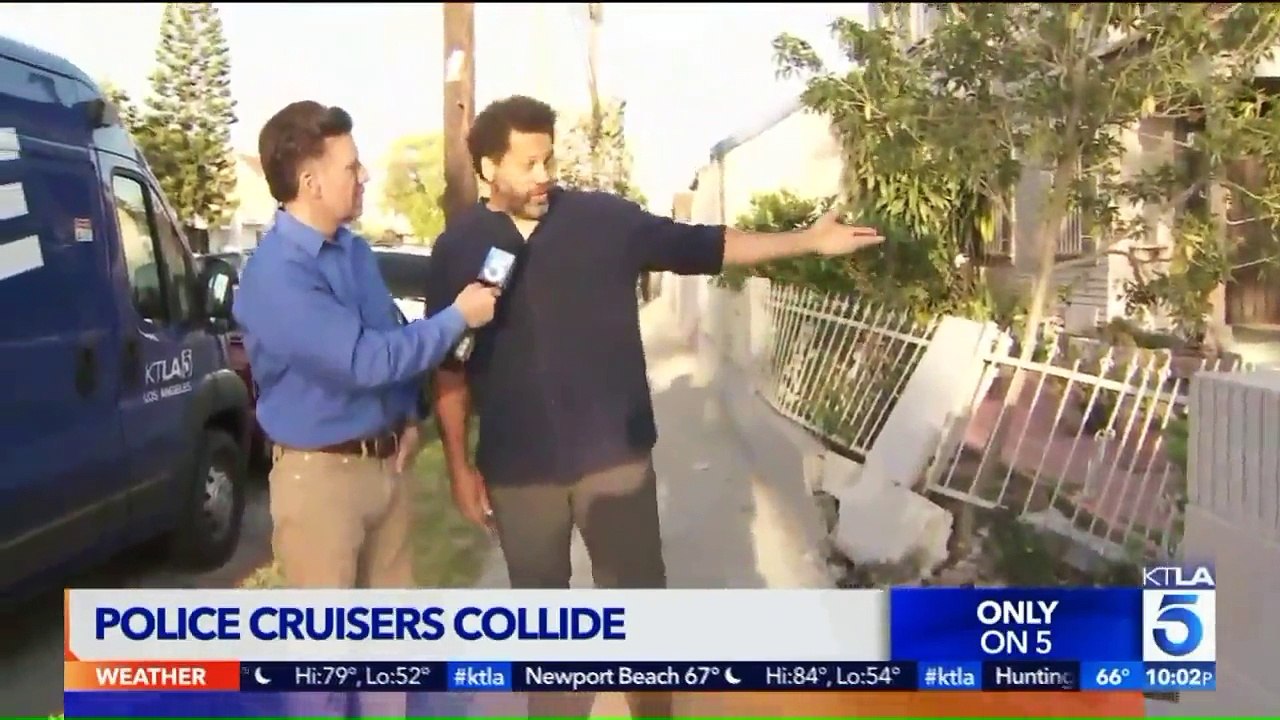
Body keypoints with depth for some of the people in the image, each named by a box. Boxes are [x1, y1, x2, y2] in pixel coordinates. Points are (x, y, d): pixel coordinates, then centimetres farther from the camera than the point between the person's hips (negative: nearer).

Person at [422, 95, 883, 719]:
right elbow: (449, 365, 3)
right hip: (518, 470, 1)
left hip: (615, 455, 0)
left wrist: (807, 241, -2)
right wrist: (459, 463, 1)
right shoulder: (458, 249, -1)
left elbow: (701, 246, 2)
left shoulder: (604, 218, -3)